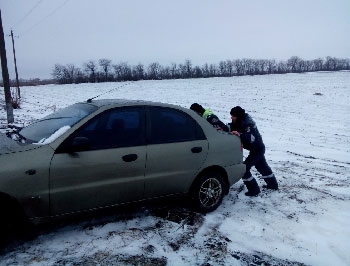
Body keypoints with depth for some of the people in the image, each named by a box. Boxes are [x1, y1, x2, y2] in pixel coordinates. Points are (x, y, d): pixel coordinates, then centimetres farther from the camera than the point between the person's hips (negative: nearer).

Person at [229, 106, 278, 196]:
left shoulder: (246, 124, -30)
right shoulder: (242, 121, -2)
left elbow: (252, 137, -41)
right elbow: (232, 127, 5)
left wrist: (240, 134, -54)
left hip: (257, 150, -10)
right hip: (258, 148, 10)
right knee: (262, 166, 26)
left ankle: (254, 190, 0)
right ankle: (273, 184, 44)